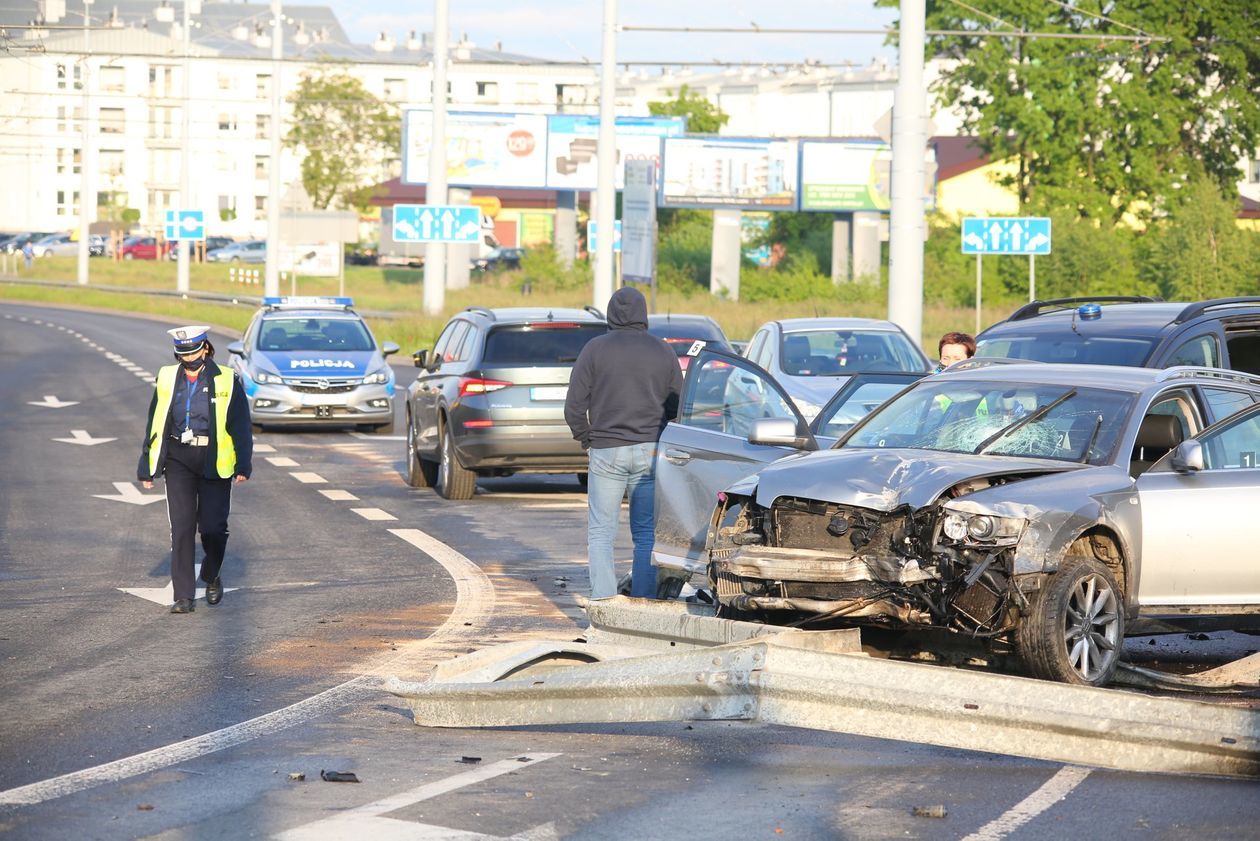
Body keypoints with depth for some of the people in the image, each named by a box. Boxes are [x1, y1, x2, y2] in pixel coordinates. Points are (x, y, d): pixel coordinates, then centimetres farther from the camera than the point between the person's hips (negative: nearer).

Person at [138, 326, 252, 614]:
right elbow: (154, 425, 11)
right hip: (179, 460, 2)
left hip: (214, 461, -2)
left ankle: (211, 577, 27)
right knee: (181, 528, -4)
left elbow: (241, 425, -1)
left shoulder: (226, 381, -1)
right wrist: (147, 467, 9)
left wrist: (243, 465, -10)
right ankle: (184, 596, 0)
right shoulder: (167, 379, 7)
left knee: (212, 526, -3)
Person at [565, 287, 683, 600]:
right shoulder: (663, 351, 3)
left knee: (600, 533, 2)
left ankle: (603, 604, -8)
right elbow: (678, 406, 7)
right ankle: (643, 602, 5)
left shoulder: (595, 349, -3)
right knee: (647, 534, 8)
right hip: (650, 451, 2)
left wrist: (587, 440, 10)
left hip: (607, 451, -2)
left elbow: (574, 407, -4)